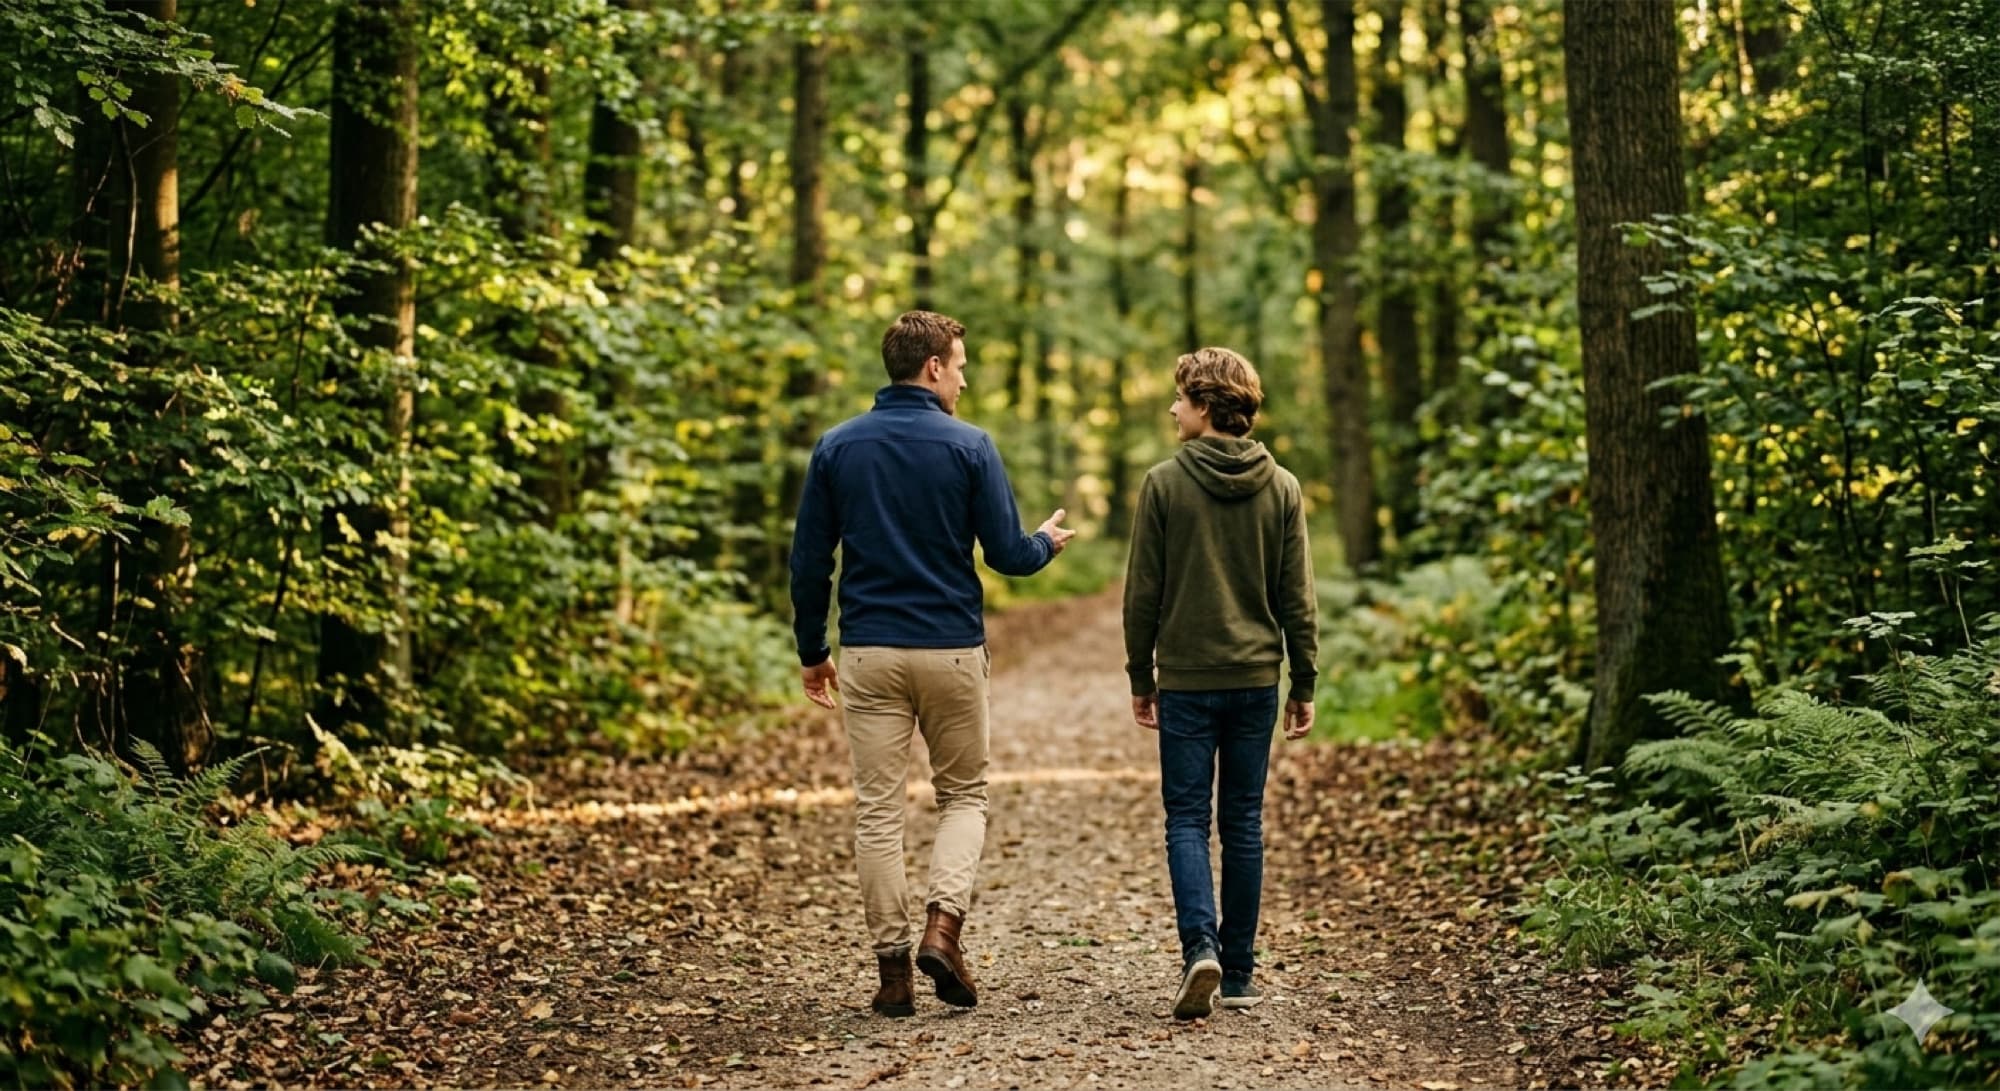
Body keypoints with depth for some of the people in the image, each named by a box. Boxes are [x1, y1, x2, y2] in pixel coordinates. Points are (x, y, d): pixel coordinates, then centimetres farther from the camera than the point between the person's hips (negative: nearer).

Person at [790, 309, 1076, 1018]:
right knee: (963, 793, 15)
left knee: (877, 812, 5)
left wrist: (812, 652, 14)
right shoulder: (969, 447, -5)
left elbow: (809, 561, 4)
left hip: (868, 653, 2)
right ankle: (944, 925, -4)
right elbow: (1006, 555, -4)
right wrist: (1047, 542, 19)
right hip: (952, 651, -1)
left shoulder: (837, 447, 3)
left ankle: (893, 969, 5)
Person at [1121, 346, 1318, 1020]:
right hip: (1256, 679, 3)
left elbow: (1142, 592, -3)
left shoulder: (1165, 483, -6)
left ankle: (1200, 946, -17)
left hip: (1187, 680, -3)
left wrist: (1141, 677, 6)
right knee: (1243, 823, 9)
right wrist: (1304, 685, 9)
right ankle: (1238, 976, 13)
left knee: (1187, 818, 3)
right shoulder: (1281, 488, 2)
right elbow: (1297, 598, 3)